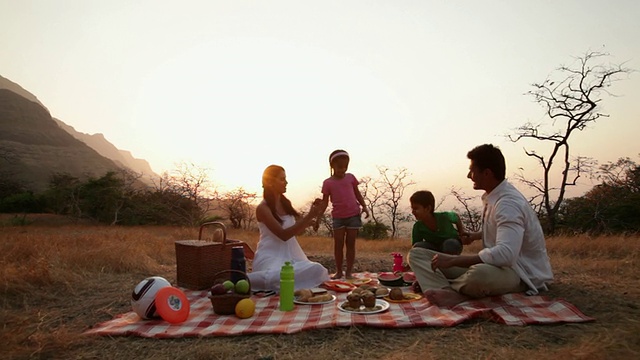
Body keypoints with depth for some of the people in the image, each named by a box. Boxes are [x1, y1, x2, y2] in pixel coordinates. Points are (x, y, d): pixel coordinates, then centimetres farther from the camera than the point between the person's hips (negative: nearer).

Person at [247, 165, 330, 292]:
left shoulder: (286, 203, 9)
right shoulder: (263, 208, -12)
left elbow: (298, 228, 20)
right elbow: (283, 235, -19)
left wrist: (312, 215, 4)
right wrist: (309, 216, -20)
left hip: (291, 255, 8)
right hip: (271, 257, -7)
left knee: (317, 270, -19)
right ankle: (251, 280, -10)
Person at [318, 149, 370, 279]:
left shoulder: (350, 177, 3)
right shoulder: (327, 183, -2)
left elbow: (357, 194, 11)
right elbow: (325, 202, -1)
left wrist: (364, 207, -3)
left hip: (353, 215, 1)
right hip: (338, 217, -1)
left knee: (350, 243, 5)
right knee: (338, 244, 3)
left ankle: (349, 271, 11)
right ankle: (338, 271, 15)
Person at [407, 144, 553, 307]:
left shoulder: (508, 203, -23)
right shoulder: (493, 197, 4)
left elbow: (505, 254, -37)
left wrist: (453, 260, -33)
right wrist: (476, 236, 26)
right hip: (493, 266, 9)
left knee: (479, 274, -48)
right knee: (416, 253, -6)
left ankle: (445, 287, -16)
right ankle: (454, 293, -31)